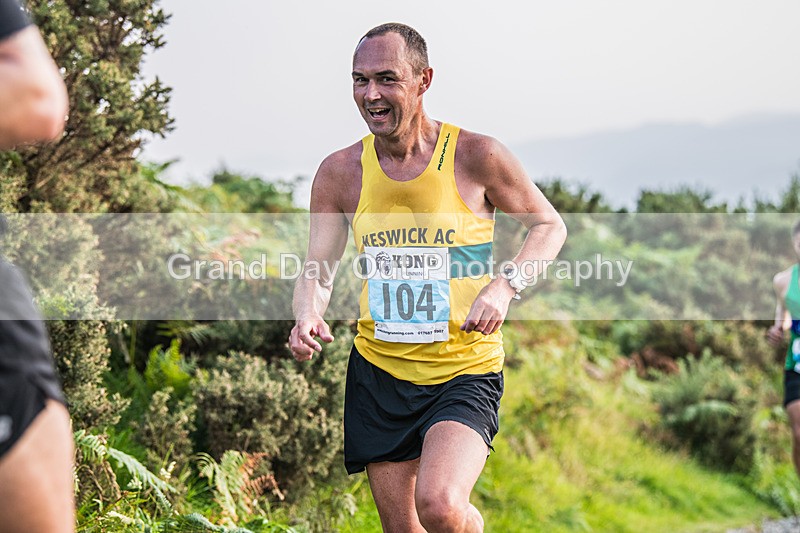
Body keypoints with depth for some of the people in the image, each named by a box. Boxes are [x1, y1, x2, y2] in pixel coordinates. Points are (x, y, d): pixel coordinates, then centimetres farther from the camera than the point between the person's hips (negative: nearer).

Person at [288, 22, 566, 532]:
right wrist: (309, 315, -19)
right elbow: (316, 273, 4)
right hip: (378, 374, 4)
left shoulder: (477, 156, -10)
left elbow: (550, 226, 3)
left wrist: (505, 285, -15)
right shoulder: (340, 172, -1)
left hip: (466, 373, -3)